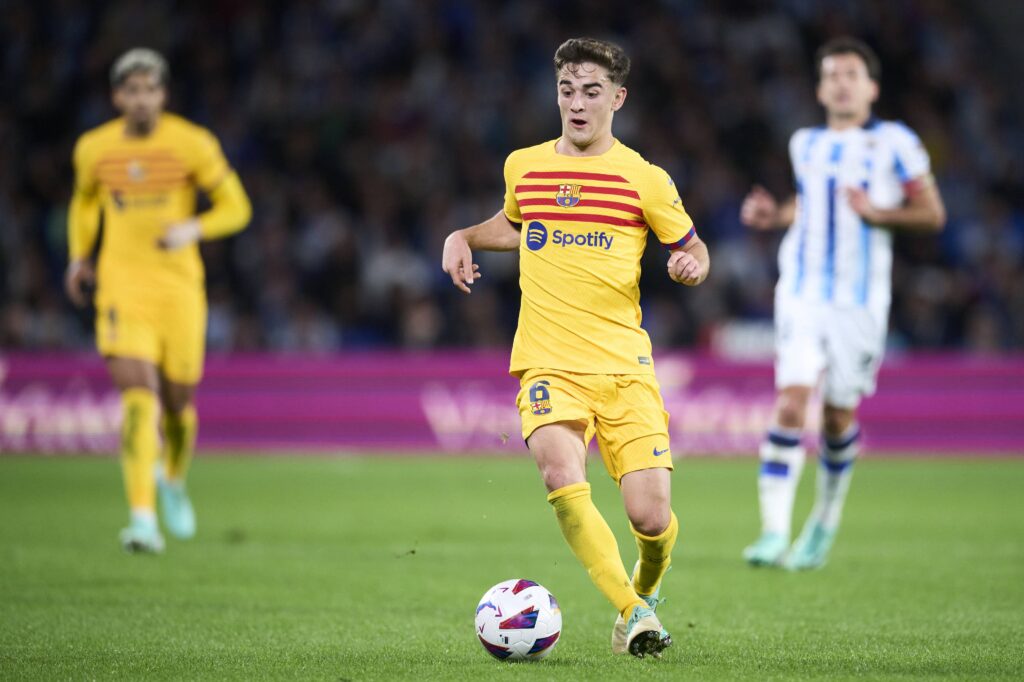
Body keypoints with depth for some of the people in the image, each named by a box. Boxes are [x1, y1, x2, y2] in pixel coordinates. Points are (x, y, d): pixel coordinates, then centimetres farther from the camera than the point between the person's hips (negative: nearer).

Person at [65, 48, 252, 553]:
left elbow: (236, 208, 1)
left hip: (179, 287, 0)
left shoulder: (192, 144, -4)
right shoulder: (94, 148, 5)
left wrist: (194, 229, -17)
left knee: (178, 402, 9)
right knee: (138, 395, -17)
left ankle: (173, 479, 42)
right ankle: (143, 519, -22)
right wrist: (79, 255, 12)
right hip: (122, 288, 0)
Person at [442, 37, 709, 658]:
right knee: (564, 480, -29)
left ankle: (646, 589, 27)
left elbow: (691, 247, 11)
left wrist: (691, 264, -12)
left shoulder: (645, 180, 1)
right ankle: (633, 613, -20)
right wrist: (463, 238, 14)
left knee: (652, 519, -9)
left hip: (624, 363, -1)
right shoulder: (523, 167, 10)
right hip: (548, 364, 1)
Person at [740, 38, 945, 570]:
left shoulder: (894, 142, 0)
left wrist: (878, 213, -15)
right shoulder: (805, 144, 12)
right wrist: (774, 216, 9)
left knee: (839, 415, 5)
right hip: (801, 291, 2)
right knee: (791, 403, -14)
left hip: (860, 300, -2)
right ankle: (774, 534, -16)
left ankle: (826, 520, 31)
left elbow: (933, 215, 0)